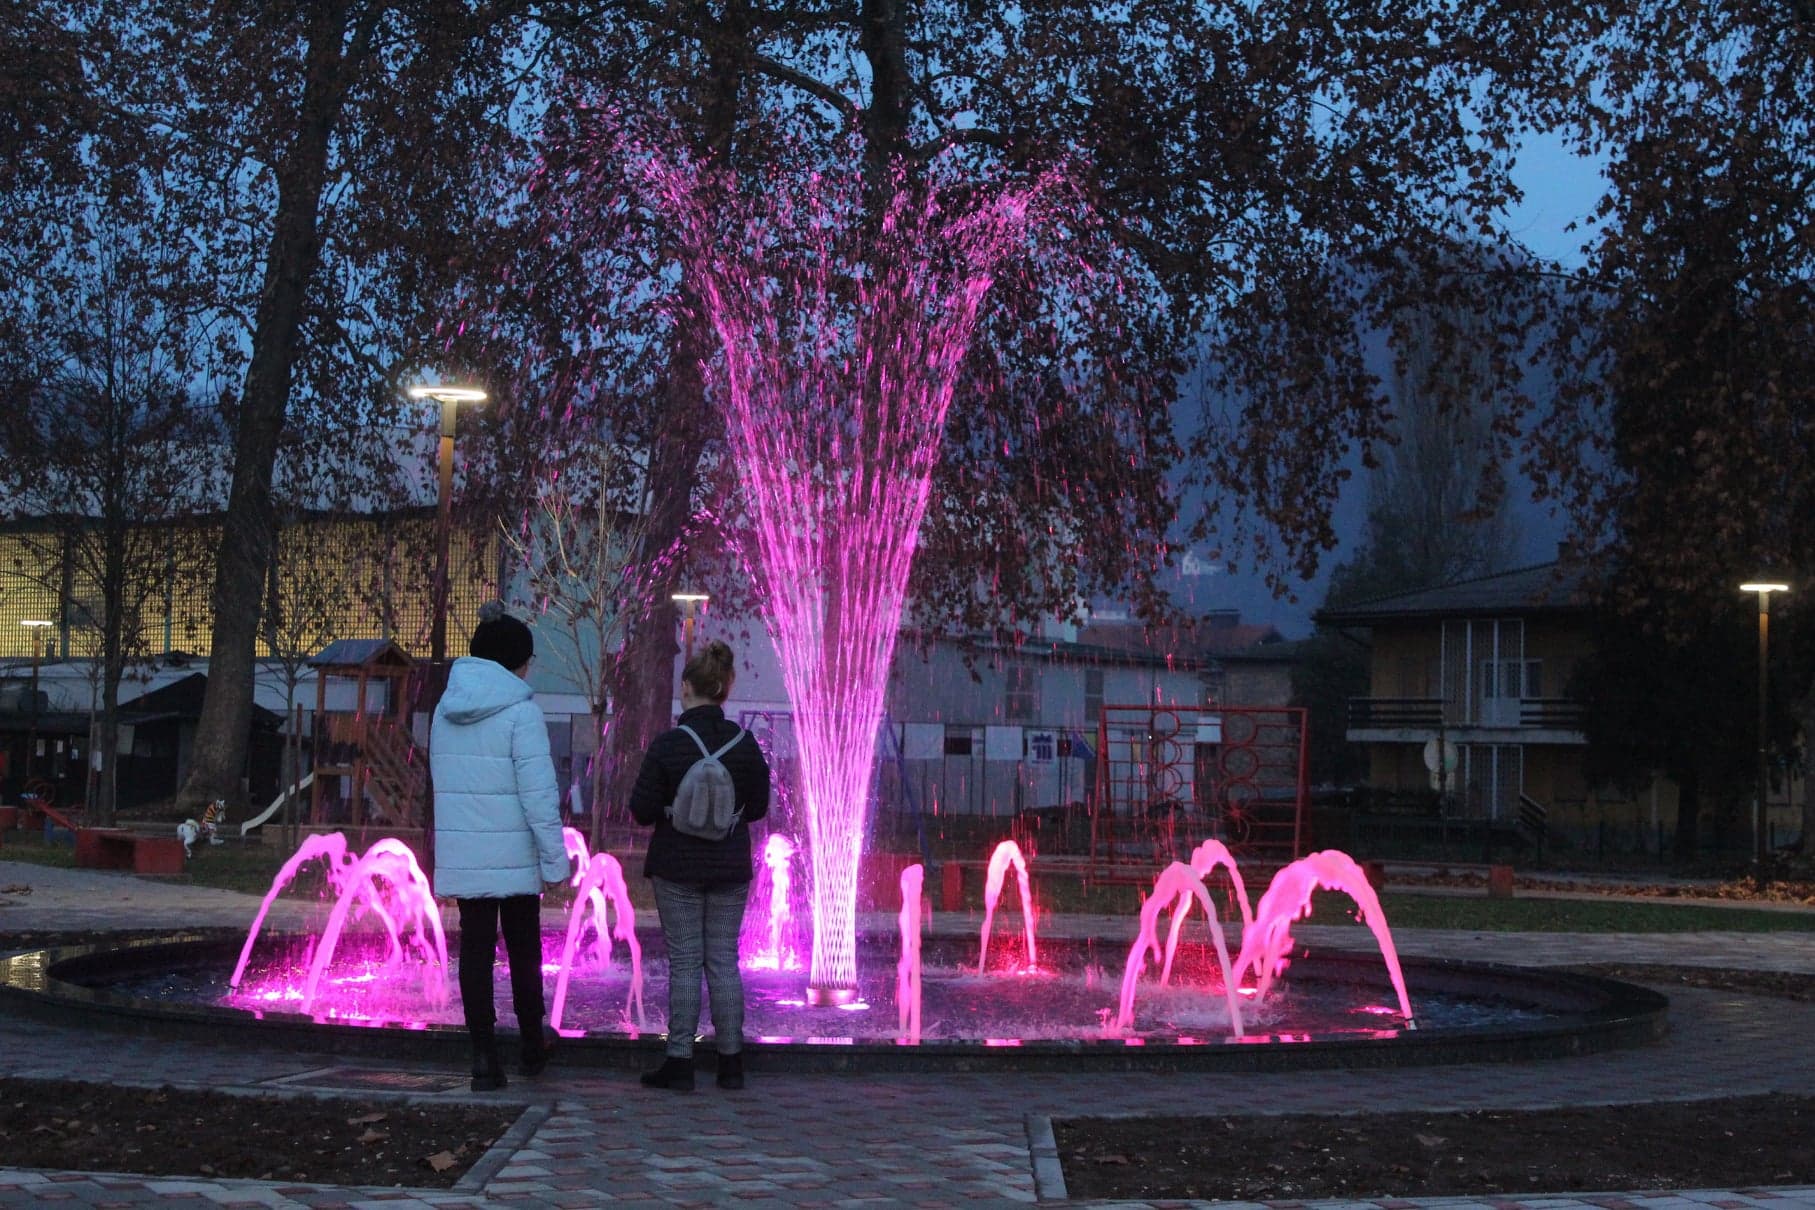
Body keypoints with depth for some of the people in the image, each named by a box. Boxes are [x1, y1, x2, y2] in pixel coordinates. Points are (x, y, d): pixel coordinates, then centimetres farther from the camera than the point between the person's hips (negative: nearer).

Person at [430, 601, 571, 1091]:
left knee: (475, 948, 5)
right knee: (523, 948, 12)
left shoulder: (446, 708, 7)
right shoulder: (520, 711, -12)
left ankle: (484, 1054, 0)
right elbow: (537, 789, -15)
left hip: (460, 853, 4)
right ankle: (532, 1046, 25)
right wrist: (556, 857, -11)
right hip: (513, 853, -4)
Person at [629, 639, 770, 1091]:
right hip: (731, 868, 3)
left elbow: (642, 810, -12)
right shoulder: (744, 744, -3)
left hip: (677, 868, -3)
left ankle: (679, 1062, 3)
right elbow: (758, 806, 5)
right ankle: (731, 1062, 11)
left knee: (684, 961, 2)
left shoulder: (668, 744, -14)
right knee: (724, 960, 9)